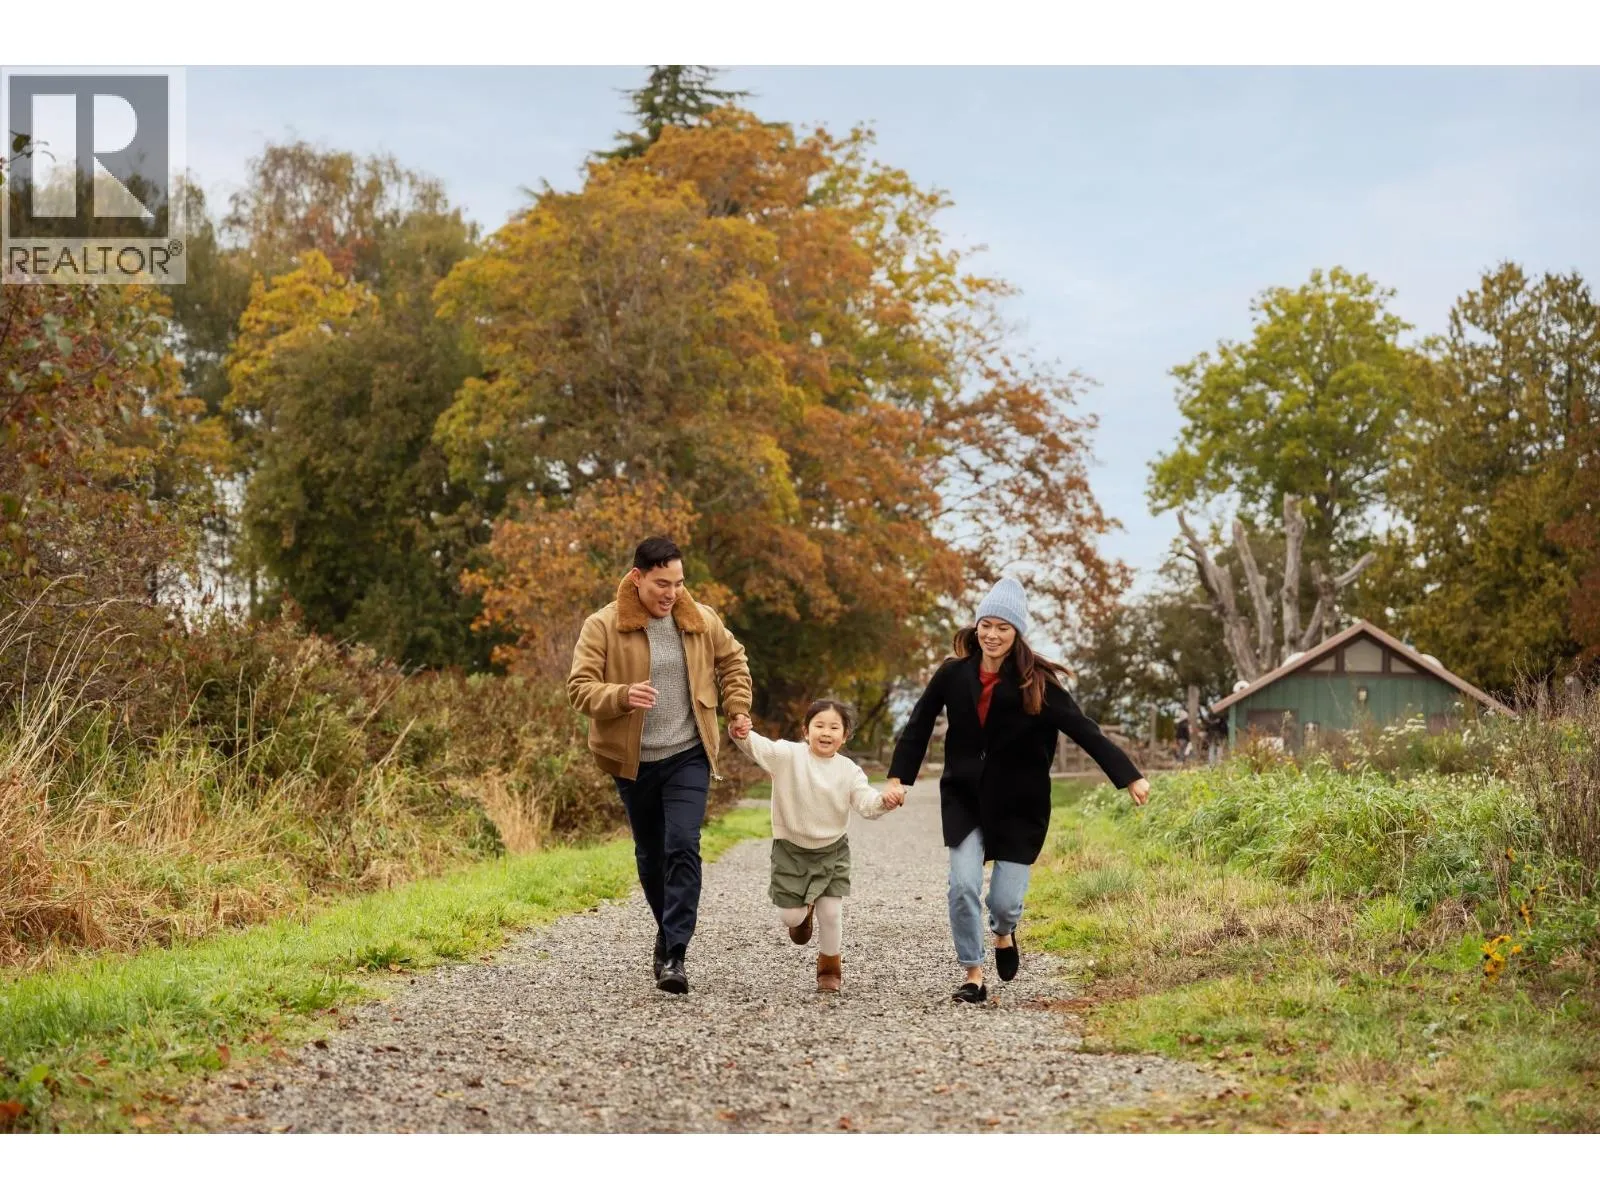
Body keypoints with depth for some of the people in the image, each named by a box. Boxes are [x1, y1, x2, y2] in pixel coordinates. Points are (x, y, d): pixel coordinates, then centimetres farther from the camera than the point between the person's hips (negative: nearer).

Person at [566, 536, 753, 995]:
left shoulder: (701, 620, 0)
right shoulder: (602, 626, -10)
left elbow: (733, 661, 18)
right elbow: (579, 688, -14)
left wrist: (737, 709, 9)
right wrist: (622, 695, -31)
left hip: (688, 756, 0)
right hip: (633, 761, 0)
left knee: (683, 848, -14)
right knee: (650, 854, 13)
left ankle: (674, 954, -14)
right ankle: (669, 934, 35)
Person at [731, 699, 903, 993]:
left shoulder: (849, 771, -7)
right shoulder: (789, 756, -13)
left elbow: (865, 802, -15)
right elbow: (758, 747, -28)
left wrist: (883, 802, -38)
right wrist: (742, 735, -50)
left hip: (832, 850, 1)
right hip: (791, 848, -1)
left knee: (831, 912, -3)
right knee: (790, 915, 2)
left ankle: (830, 966, 23)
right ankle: (804, 912, 42)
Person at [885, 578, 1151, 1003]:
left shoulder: (1035, 682, -14)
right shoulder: (954, 674, -7)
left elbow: (1084, 731, -17)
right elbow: (919, 726, 4)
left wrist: (1130, 777, -22)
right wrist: (897, 778, -1)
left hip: (1018, 803, -2)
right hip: (964, 797, 2)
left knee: (1005, 900, -2)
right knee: (963, 886, -12)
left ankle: (1004, 934, 35)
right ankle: (973, 975, 5)